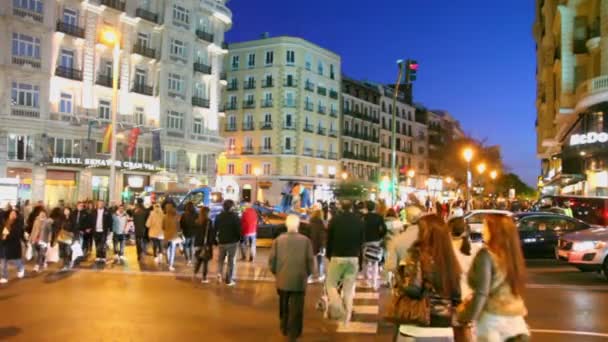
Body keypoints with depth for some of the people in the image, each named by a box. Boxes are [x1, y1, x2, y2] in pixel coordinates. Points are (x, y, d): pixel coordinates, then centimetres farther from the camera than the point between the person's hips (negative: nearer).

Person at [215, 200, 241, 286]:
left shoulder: (218, 216, 1)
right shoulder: (234, 216, -11)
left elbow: (215, 229, 6)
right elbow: (238, 229, -12)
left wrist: (217, 239, 14)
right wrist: (239, 238, 1)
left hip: (222, 241, 3)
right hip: (232, 242, -3)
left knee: (221, 259, 21)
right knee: (231, 261, 5)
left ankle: (219, 273, -1)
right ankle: (229, 280, 7)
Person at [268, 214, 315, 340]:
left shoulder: (278, 240, -5)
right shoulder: (305, 241, -9)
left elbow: (271, 261, -3)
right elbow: (310, 261, -7)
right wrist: (307, 274, 11)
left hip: (282, 280, 3)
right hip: (299, 281, -2)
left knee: (284, 307, 22)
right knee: (296, 309, 6)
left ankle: (284, 329, 37)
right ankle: (293, 335, 7)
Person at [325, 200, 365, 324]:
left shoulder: (335, 219, -5)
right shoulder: (359, 221, 3)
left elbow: (329, 239, 0)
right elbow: (362, 241, 7)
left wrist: (328, 255, 12)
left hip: (337, 257, -3)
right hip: (354, 258, 3)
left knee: (330, 284, 11)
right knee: (349, 288, 10)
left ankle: (338, 309, -9)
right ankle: (347, 316, 10)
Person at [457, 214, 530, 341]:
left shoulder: (486, 254, -15)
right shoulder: (512, 253, 4)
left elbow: (481, 292, -17)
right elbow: (514, 287, 14)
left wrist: (467, 317, -8)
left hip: (492, 317, -6)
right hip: (515, 316, 6)